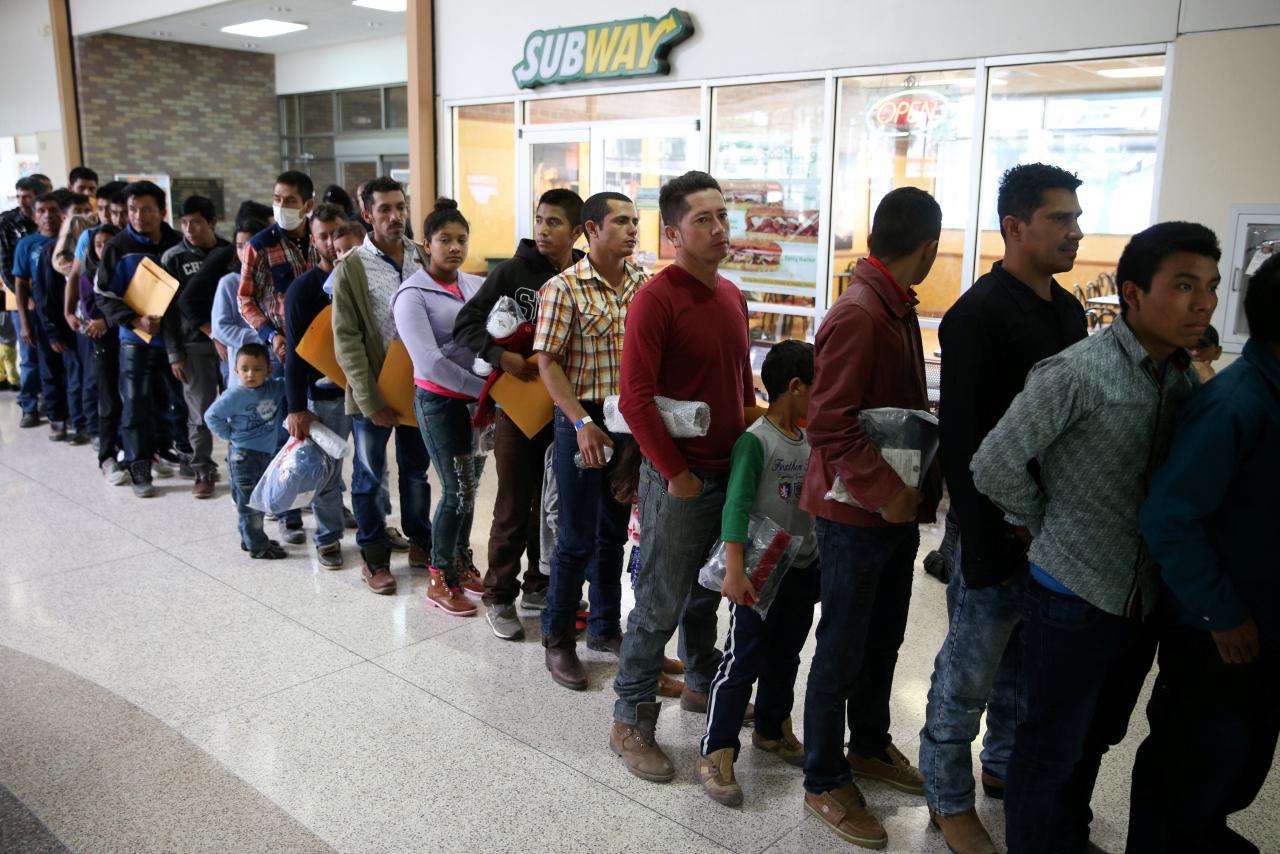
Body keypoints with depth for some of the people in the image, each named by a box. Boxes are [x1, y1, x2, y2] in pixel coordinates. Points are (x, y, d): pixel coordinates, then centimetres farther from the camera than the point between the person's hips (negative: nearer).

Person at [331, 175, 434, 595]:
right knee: (370, 475, 9)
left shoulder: (424, 258, 2)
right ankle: (374, 556, 24)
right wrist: (370, 400, -15)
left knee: (416, 470, 16)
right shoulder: (351, 267, -8)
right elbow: (346, 340, -10)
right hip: (372, 390, -3)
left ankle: (420, 543, 33)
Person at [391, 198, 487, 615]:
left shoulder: (477, 285, 6)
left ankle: (461, 561, 32)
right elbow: (429, 361, -19)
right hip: (439, 401, -5)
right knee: (458, 489, -3)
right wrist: (487, 389, -20)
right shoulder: (412, 295, -10)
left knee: (470, 485, 13)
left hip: (477, 399, 5)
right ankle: (440, 579, 13)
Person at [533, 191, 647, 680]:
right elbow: (548, 363, -11)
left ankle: (605, 628, 32)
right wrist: (583, 423, -18)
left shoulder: (644, 285, 4)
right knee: (576, 537, 3)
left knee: (614, 531, 16)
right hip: (583, 422, -5)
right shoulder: (564, 288, -10)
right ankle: (558, 639, 20)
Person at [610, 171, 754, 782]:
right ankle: (631, 721, 16)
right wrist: (676, 473, -17)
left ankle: (703, 683, 42)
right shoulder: (657, 298, -16)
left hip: (729, 473, 7)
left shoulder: (731, 295, 10)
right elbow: (635, 398, -20)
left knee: (709, 590, 22)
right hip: (678, 479, -7)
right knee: (660, 603, 2)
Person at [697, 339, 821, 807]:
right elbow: (736, 507, -22)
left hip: (802, 570, 8)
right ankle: (716, 751, 6)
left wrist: (821, 561, 14)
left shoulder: (809, 442, 7)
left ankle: (772, 729, 38)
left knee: (784, 659, 20)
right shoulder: (755, 440, -16)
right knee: (743, 662, -3)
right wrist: (735, 570, -27)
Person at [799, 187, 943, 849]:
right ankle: (825, 782, 21)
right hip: (856, 513, -9)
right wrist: (886, 492, -24)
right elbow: (830, 426, -25)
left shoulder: (897, 308, 10)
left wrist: (917, 484, 11)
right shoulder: (857, 315, -21)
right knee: (843, 650, 5)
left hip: (897, 508, 9)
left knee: (882, 640, 22)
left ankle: (870, 745, 41)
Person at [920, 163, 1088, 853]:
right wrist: (988, 544, -21)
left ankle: (1005, 767, 42)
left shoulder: (1068, 309, 10)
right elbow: (960, 442, -19)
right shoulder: (978, 316, -16)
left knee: (1026, 664, 22)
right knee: (970, 673, 6)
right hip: (999, 528, -8)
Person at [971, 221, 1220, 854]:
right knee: (1052, 748, 9)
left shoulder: (1187, 379, 3)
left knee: (1096, 739, 23)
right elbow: (994, 467, -20)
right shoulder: (1076, 373, -20)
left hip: (1142, 603, 7)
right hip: (1073, 602, -7)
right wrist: (1047, 524, -6)